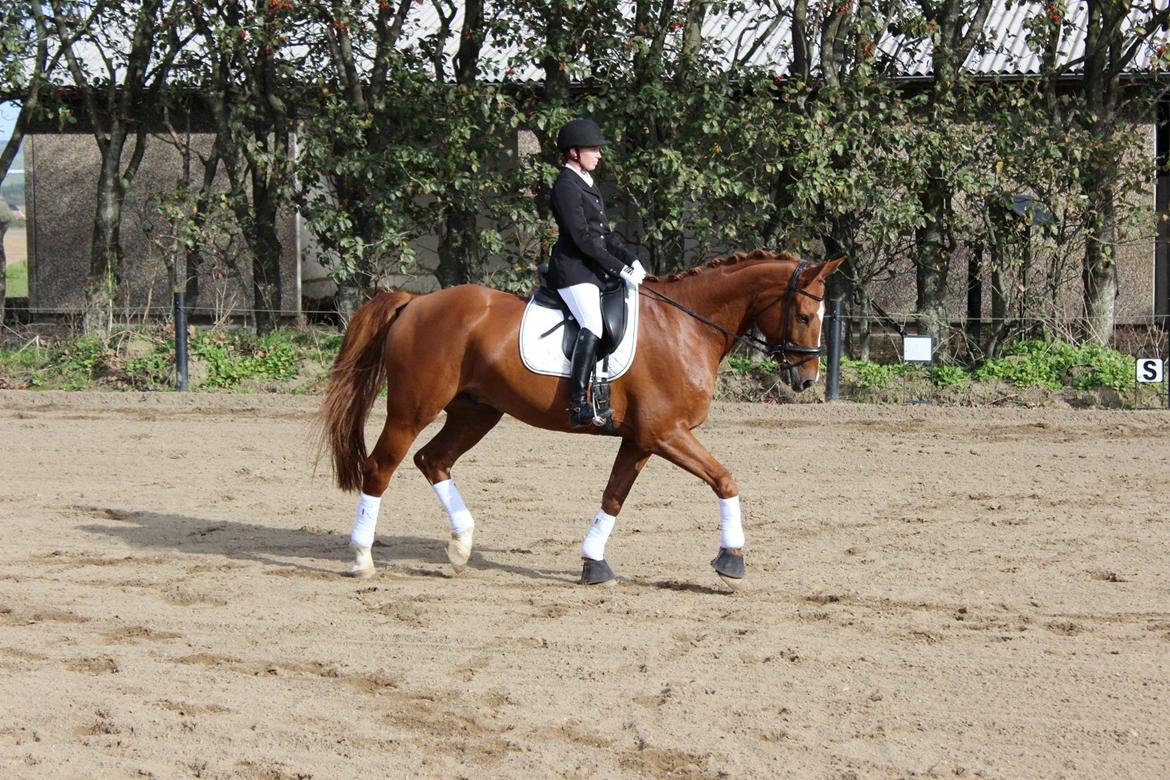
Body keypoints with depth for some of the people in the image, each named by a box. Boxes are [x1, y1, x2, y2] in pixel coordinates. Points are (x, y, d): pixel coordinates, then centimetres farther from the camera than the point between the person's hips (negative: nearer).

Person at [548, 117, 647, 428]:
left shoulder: (587, 184, 19)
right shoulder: (566, 186, -11)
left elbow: (605, 232, 21)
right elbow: (582, 238, -18)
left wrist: (631, 259, 7)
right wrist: (620, 268, -17)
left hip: (595, 270, 11)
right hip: (573, 270, -11)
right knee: (593, 326, -27)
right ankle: (578, 405, -33)